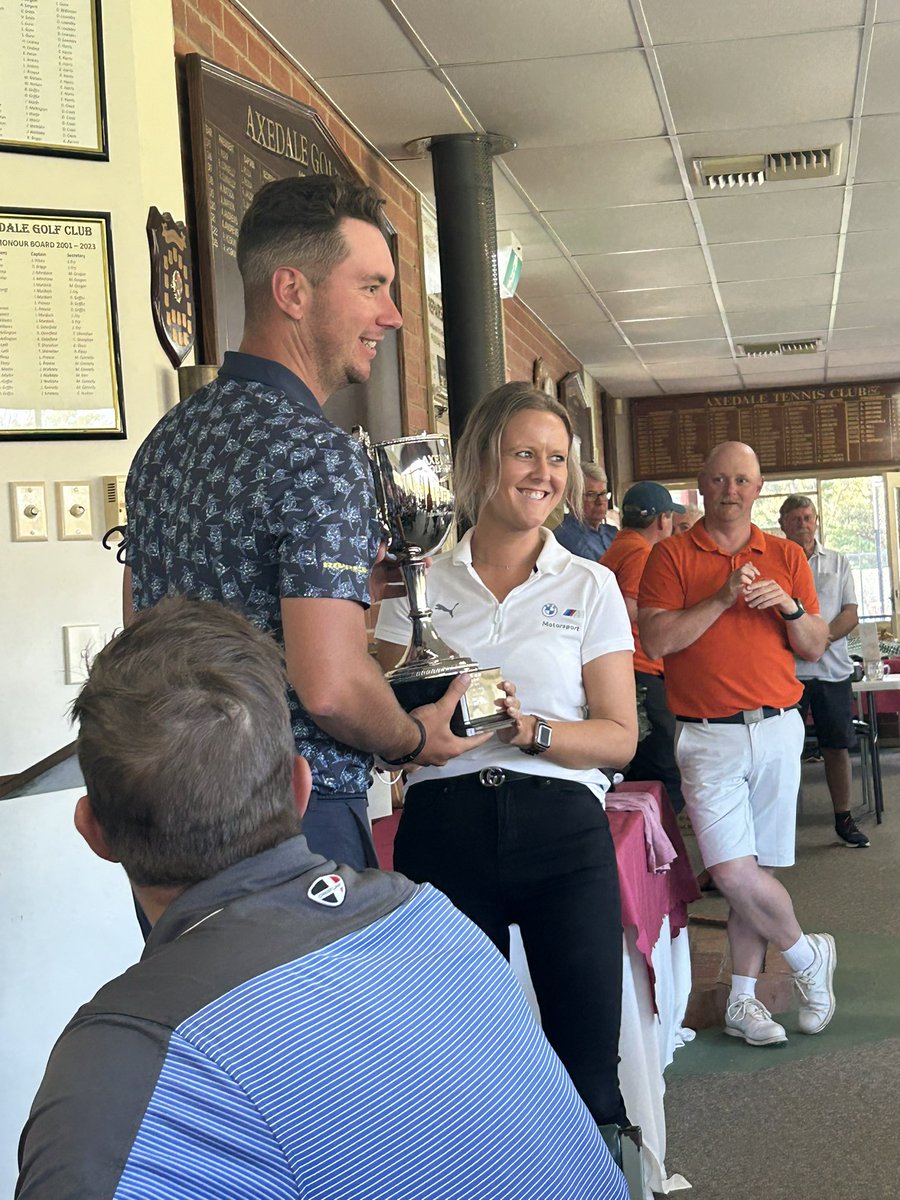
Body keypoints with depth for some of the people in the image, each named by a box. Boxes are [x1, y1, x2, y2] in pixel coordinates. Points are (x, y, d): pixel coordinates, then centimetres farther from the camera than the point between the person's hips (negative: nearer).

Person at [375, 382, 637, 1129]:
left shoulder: (590, 586, 7)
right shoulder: (422, 584, 9)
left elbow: (620, 737, 1)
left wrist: (529, 729, -16)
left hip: (560, 833, 0)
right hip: (444, 828, 1)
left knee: (587, 1068, -1)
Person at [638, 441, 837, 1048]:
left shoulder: (786, 556, 11)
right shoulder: (671, 555, 2)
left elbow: (815, 648, 10)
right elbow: (657, 640, -9)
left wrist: (790, 607, -9)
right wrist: (723, 598, -14)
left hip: (778, 730, 3)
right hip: (709, 736, -2)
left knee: (759, 869, 4)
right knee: (732, 872, -12)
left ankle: (743, 997, 17)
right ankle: (808, 956, 13)